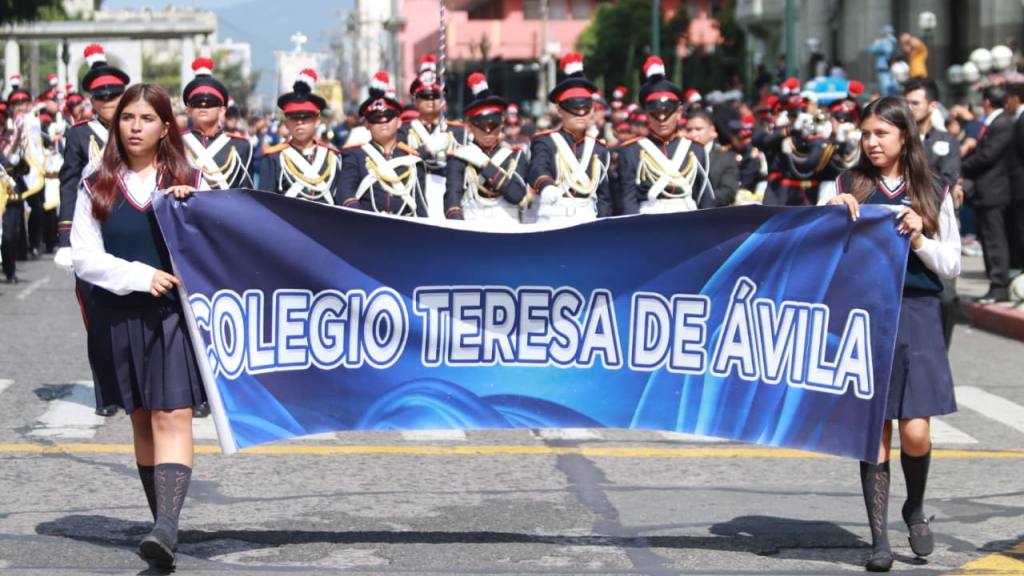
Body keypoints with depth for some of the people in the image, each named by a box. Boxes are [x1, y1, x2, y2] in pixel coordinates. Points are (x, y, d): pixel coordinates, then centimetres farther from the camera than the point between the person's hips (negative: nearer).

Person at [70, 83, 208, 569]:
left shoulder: (189, 182, 6)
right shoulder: (97, 188, 7)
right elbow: (85, 258, -1)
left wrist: (188, 210, -12)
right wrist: (140, 276, -14)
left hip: (177, 314, -2)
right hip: (122, 316, 2)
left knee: (172, 417, -14)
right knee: (142, 420, 9)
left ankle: (167, 527, -25)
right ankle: (163, 522, 20)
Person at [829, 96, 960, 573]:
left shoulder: (933, 193, 6)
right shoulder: (846, 186, 6)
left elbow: (951, 267, 7)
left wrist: (919, 239, -10)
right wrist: (833, 214, -9)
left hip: (915, 316, 0)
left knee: (915, 432, -6)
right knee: (873, 430, 0)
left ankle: (915, 509, 23)